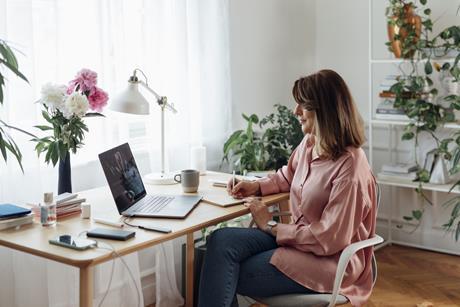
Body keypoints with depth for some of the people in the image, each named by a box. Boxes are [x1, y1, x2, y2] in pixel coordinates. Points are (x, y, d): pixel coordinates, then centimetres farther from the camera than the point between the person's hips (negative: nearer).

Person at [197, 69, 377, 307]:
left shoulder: (350, 168, -23)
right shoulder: (309, 143, 2)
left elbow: (329, 239, -21)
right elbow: (288, 176, 26)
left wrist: (271, 226, -13)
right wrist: (257, 186, 6)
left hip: (328, 261, -8)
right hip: (296, 237, 8)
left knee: (225, 279, -16)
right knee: (221, 241, -16)